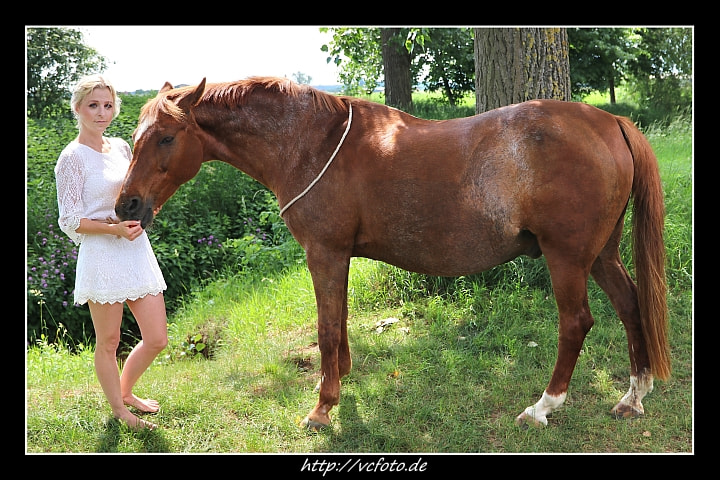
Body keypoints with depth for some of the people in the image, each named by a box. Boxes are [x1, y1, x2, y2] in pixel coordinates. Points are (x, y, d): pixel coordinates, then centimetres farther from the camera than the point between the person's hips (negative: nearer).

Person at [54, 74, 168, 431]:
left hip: (137, 251, 6)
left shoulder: (120, 146, 10)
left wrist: (140, 218, -3)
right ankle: (119, 410, 28)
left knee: (157, 339, 9)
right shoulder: (72, 158, -7)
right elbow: (70, 221, -8)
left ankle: (125, 391, 35)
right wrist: (114, 228, -21)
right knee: (108, 342, 8)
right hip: (101, 256, -6)